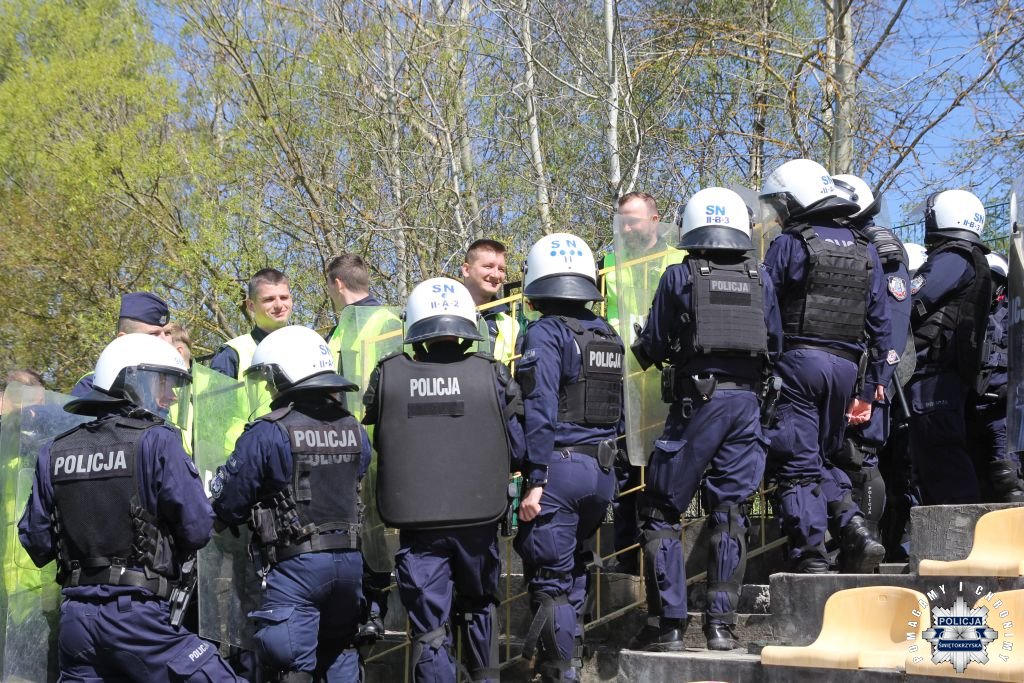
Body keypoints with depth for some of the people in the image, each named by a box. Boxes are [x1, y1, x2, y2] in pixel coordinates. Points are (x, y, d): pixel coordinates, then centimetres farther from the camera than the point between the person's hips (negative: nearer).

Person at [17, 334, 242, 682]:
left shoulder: (53, 452, 9)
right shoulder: (156, 441, -8)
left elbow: (37, 541, 10)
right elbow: (197, 529, -12)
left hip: (76, 615, 6)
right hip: (137, 614, -6)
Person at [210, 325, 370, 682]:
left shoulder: (267, 435, -11)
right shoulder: (355, 431, 6)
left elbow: (229, 506, -6)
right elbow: (361, 490, 12)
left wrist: (220, 479, 14)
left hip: (296, 565, -5)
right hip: (350, 561, 5)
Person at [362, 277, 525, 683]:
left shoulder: (386, 378, -7)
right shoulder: (491, 376, -7)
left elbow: (376, 443, 5)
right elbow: (515, 451, -2)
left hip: (416, 522, -1)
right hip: (477, 518, 1)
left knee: (429, 627, 6)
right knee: (479, 604, 25)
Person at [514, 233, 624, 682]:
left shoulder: (545, 333, -9)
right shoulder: (609, 336, 13)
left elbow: (540, 410, -17)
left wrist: (534, 480, -17)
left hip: (560, 465, -7)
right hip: (602, 469, 7)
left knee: (551, 579, -1)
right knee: (575, 569, 21)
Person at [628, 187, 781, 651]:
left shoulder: (679, 277, 0)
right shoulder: (760, 281, 9)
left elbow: (654, 346, 2)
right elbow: (776, 345, 13)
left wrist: (642, 348, 24)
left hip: (697, 400, -3)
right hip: (747, 400, 4)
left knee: (663, 511, 5)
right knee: (730, 512, 10)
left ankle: (667, 623, 0)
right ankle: (721, 623, 8)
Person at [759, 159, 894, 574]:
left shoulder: (789, 245, -3)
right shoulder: (864, 250, 15)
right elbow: (880, 325, 14)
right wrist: (872, 385, 17)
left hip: (798, 361, -6)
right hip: (846, 367, 6)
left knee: (797, 465, -2)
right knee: (821, 457, 20)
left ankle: (811, 560, -6)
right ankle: (855, 529, 3)